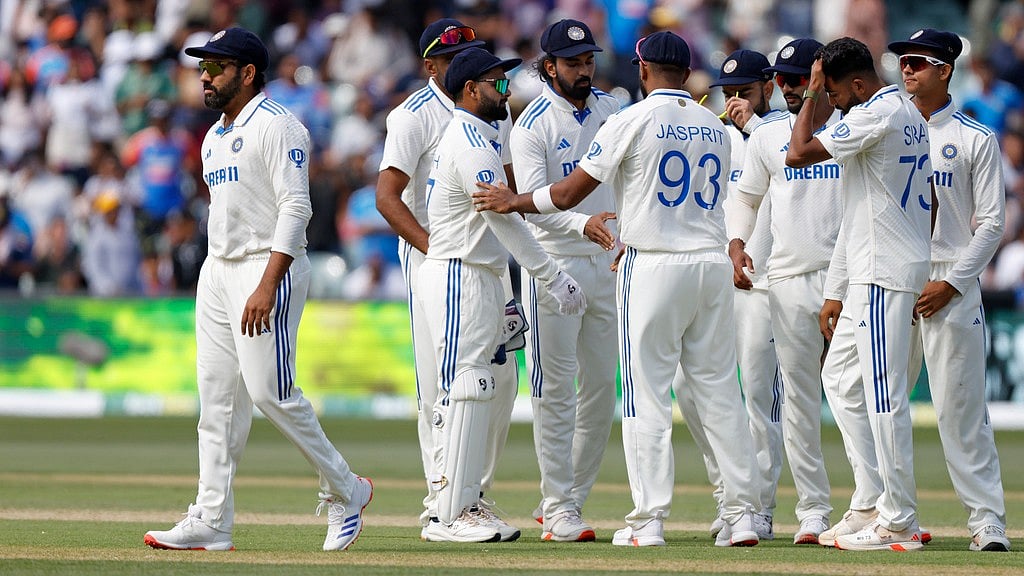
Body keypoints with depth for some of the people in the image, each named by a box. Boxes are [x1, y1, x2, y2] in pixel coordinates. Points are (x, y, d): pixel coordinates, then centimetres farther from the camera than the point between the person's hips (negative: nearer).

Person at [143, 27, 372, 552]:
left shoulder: (276, 126, -11)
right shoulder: (215, 138, 18)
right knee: (217, 397, 4)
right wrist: (217, 285, 18)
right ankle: (211, 522, 2)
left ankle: (344, 490, 4)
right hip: (217, 272, 9)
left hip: (270, 267, -9)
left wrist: (267, 285, -25)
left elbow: (295, 208, -18)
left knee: (269, 391, -13)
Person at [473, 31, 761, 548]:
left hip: (653, 265, -5)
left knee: (647, 394, -1)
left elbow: (568, 194, -5)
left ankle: (648, 521, -4)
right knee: (720, 393, 8)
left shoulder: (632, 121, -6)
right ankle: (742, 516, 6)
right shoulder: (714, 127, 12)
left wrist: (512, 202, 12)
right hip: (712, 264, 5)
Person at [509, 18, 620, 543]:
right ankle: (559, 511, -1)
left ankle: (563, 501, 17)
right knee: (556, 391, -5)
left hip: (606, 264, 6)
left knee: (602, 390, 7)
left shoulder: (610, 109, 9)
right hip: (554, 264, -6)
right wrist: (583, 224, -38)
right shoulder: (532, 125, -10)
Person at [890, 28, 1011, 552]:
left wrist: (951, 283, -12)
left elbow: (991, 224, -2)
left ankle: (986, 518, -6)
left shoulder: (975, 139, 2)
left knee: (959, 408, -9)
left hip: (950, 283, -5)